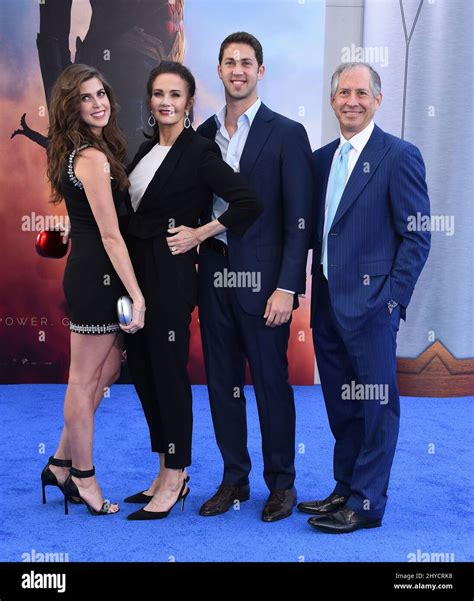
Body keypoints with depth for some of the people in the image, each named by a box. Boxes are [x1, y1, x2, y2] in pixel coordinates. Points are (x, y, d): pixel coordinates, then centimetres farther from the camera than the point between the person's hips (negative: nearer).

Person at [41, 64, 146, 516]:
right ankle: (82, 478, 20)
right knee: (85, 378, 4)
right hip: (97, 276, -9)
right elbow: (110, 234, -19)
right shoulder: (92, 158, -17)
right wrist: (137, 296, -18)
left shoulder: (80, 152, 12)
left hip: (87, 272, 9)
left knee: (107, 369, 18)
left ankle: (61, 463, 28)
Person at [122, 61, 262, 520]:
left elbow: (248, 204, -18)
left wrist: (198, 234, -13)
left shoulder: (200, 151, -10)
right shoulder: (146, 150, 13)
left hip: (171, 274, -8)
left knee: (168, 372, -1)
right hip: (137, 268, 8)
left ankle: (174, 482, 13)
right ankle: (167, 473, 25)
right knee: (141, 368, 12)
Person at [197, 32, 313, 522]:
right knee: (222, 381, 11)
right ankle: (234, 478, 26)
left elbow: (299, 219, -9)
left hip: (262, 278, -5)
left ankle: (281, 482, 20)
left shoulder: (286, 134, -4)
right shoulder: (205, 133, 11)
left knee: (271, 382, 4)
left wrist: (287, 287, -14)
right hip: (214, 274, 5)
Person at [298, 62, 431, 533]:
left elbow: (417, 235, -9)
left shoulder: (399, 156, -6)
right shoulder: (321, 159, 13)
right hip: (327, 300, 7)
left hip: (370, 300, -7)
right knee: (340, 404, 15)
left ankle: (366, 505, 10)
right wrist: (315, 286, 6)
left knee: (375, 405, 2)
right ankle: (345, 490, 27)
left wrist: (393, 296, -13)